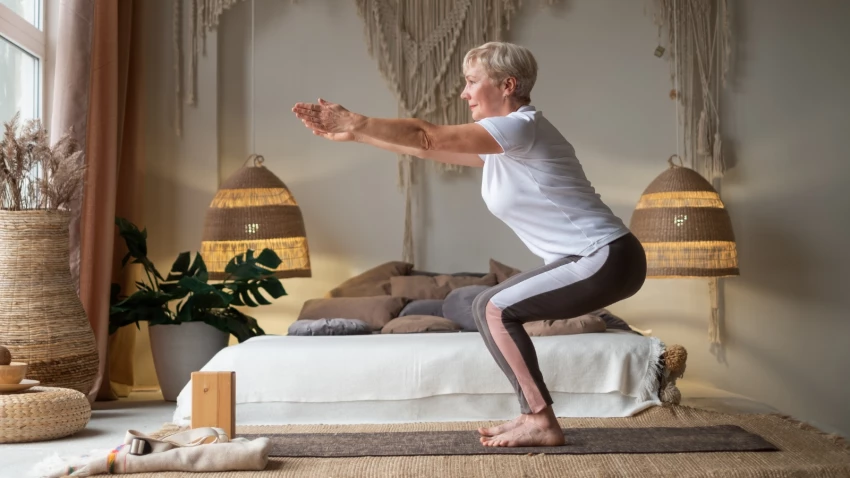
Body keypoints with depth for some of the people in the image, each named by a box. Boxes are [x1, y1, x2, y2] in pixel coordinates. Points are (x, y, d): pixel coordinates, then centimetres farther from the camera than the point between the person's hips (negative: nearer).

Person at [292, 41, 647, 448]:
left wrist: (354, 123, -13)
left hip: (608, 261, -10)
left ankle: (542, 423, -8)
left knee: (497, 310, -12)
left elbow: (427, 136, -18)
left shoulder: (521, 127, -15)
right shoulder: (501, 146, 14)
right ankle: (533, 416, 12)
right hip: (592, 261, 10)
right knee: (489, 307, 10)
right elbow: (427, 149, 14)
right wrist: (352, 133, 11)